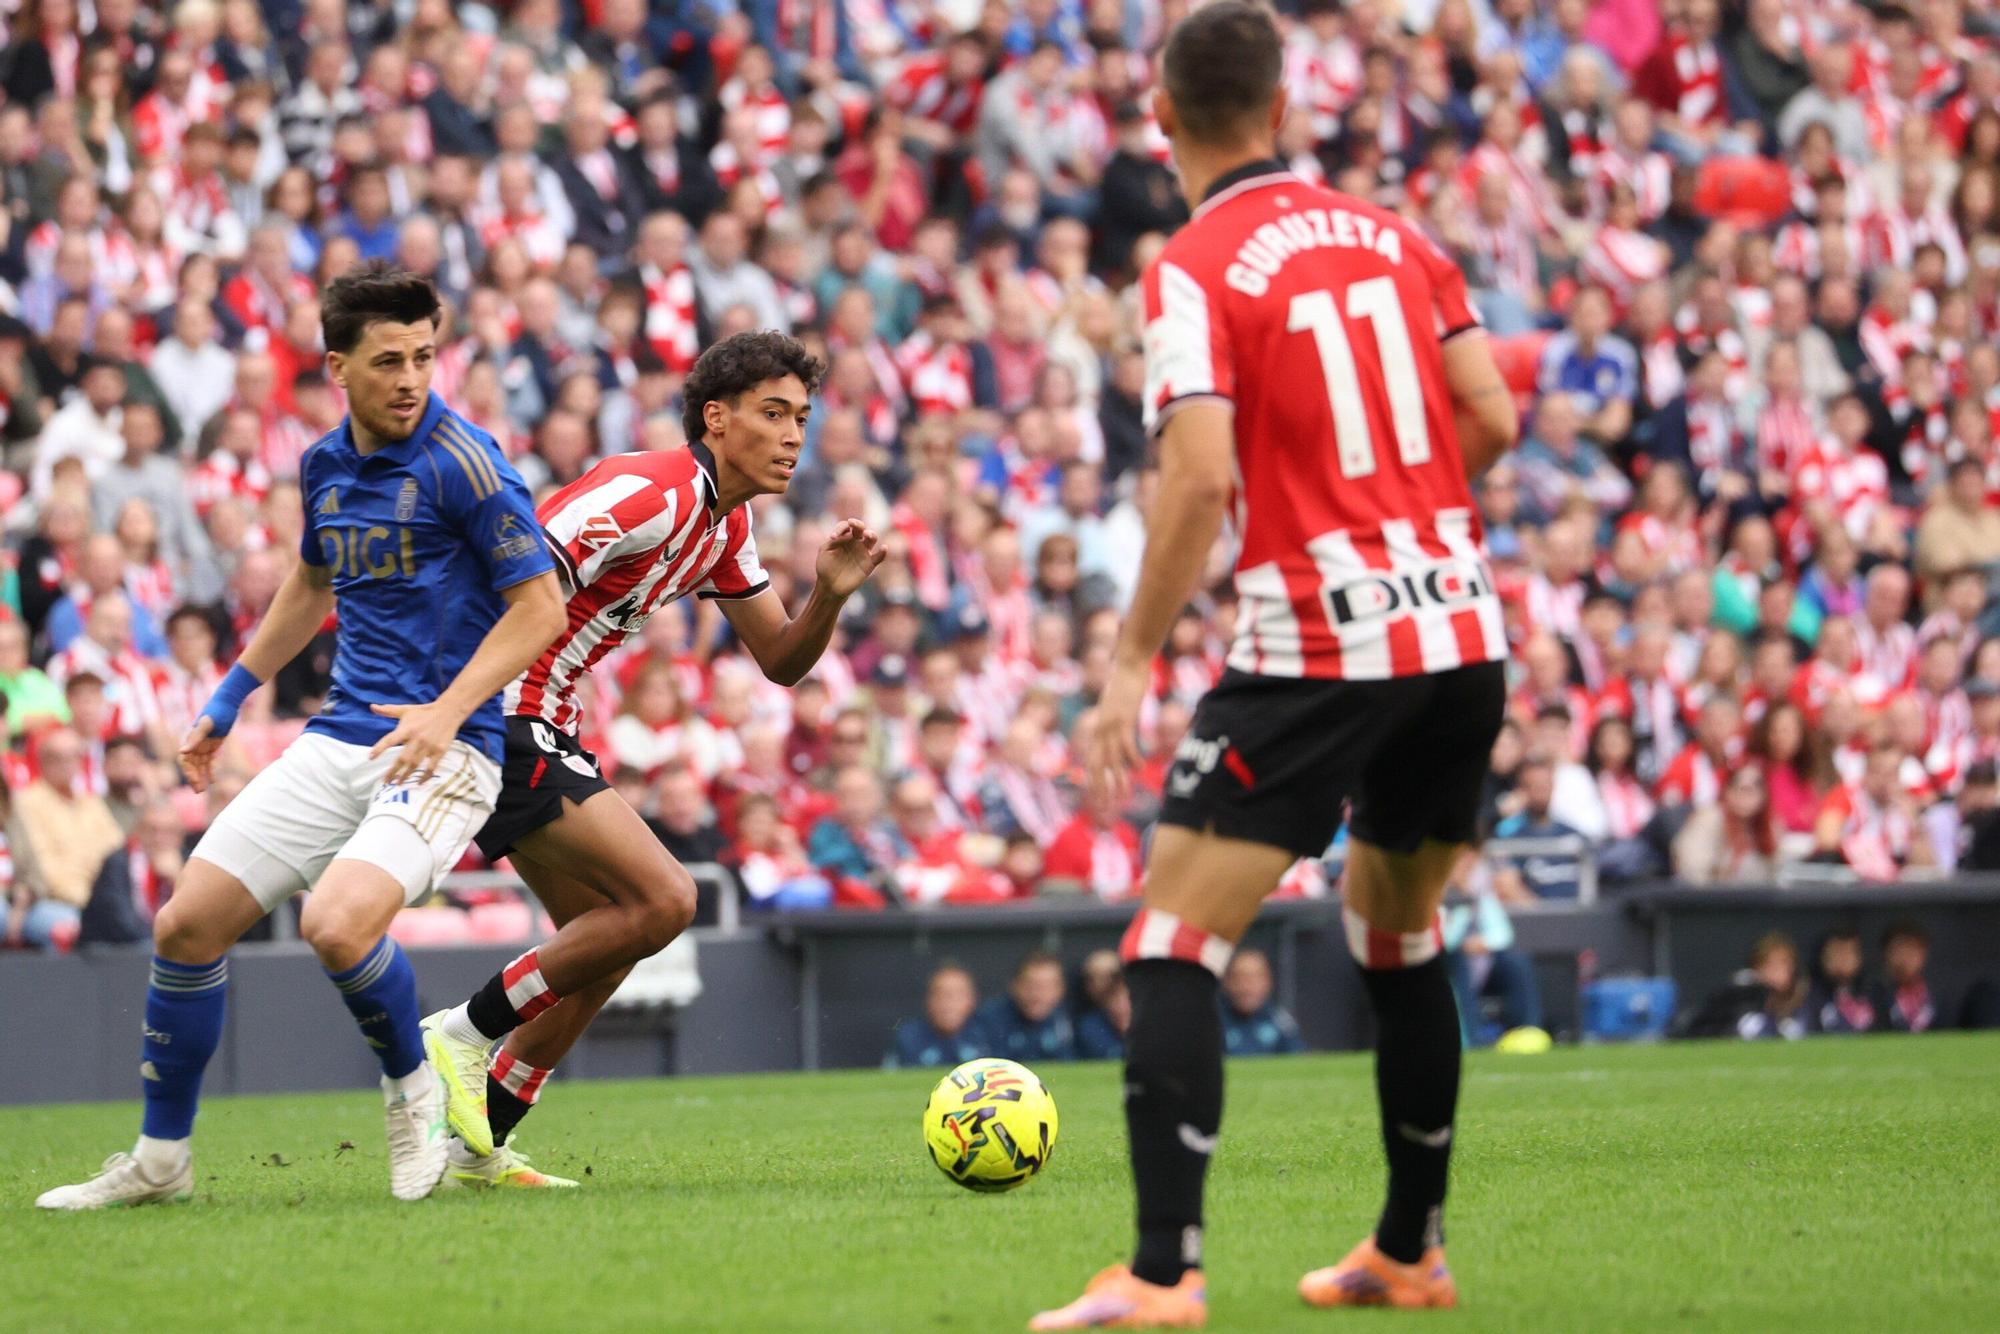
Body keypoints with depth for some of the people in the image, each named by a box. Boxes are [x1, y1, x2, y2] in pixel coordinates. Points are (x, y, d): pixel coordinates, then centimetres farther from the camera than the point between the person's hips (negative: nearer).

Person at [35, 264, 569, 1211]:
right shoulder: (326, 465, 10)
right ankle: (160, 1159, 16)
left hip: (441, 746, -7)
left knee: (337, 922, -30)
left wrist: (447, 711, -22)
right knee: (186, 920, 0)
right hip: (339, 737, 7)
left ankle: (413, 1091, 0)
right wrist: (231, 695, 30)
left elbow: (540, 604, -12)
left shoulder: (460, 461, -12)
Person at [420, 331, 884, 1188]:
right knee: (662, 900, -15)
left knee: (609, 938, 13)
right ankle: (466, 1033, -6)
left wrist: (830, 594, -4)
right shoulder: (651, 495, -18)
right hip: (502, 719, -10)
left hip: (540, 728, 10)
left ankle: (480, 1145, 16)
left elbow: (780, 660, 17)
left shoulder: (723, 524, 13)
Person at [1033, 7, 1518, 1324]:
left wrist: (1133, 665, -13)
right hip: (1462, 633, 6)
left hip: (1316, 650, -6)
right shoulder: (1393, 237, 9)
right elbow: (1493, 421, 7)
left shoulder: (1194, 272, -8)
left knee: (1173, 943, -5)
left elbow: (1202, 482, -18)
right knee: (1399, 930, 23)